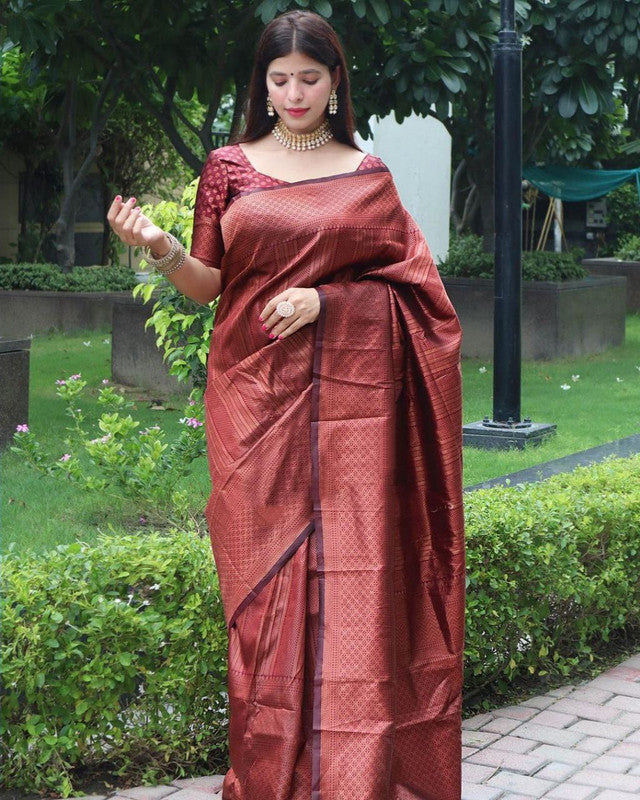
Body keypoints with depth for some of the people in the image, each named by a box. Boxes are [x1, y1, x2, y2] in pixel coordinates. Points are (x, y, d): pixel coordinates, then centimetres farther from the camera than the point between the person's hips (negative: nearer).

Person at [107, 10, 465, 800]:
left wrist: (324, 299, -9)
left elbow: (403, 283, 6)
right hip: (256, 396, 0)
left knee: (350, 573, -3)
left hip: (348, 400, 0)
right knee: (265, 577, 0)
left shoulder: (367, 176, 9)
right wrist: (160, 246, -13)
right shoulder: (229, 168, 8)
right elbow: (207, 284, 7)